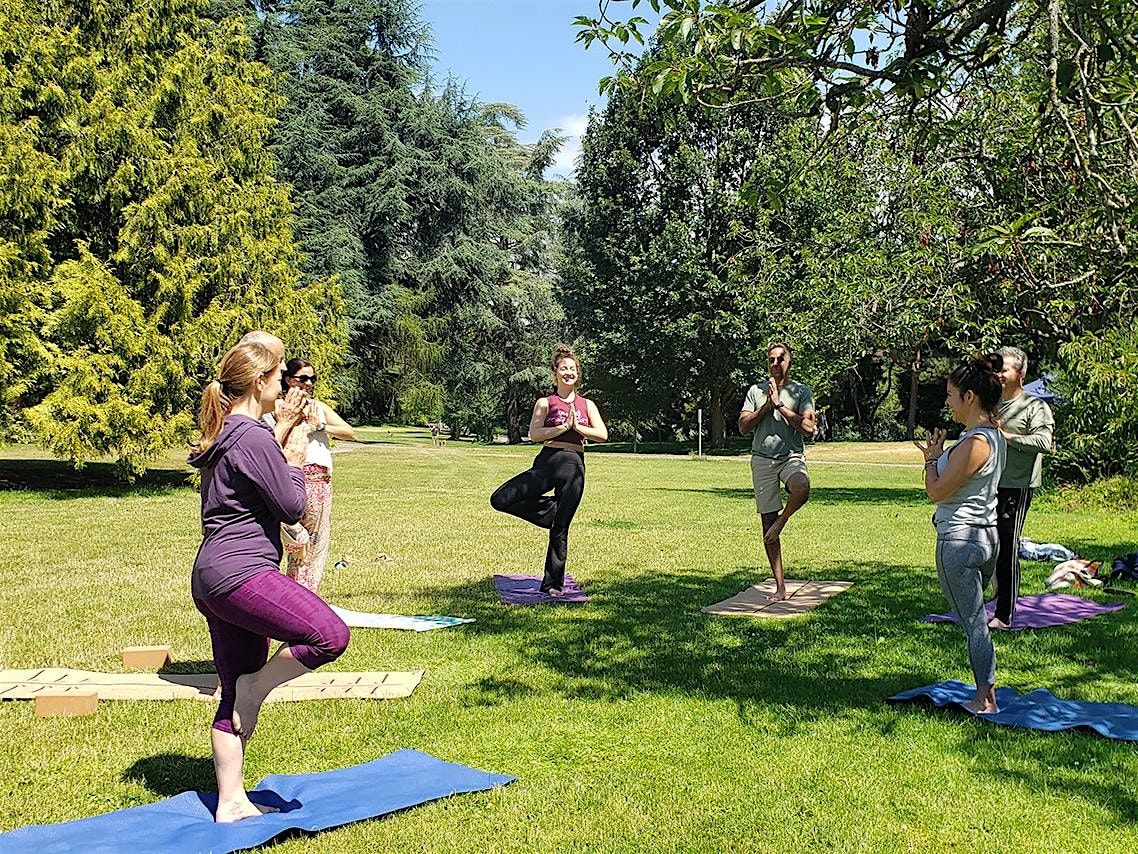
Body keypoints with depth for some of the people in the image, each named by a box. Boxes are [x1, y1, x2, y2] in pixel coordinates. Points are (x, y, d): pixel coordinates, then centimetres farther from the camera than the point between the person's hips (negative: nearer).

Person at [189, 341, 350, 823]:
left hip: (211, 579, 11)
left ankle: (231, 803, 17)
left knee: (236, 699, 13)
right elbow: (292, 507, -10)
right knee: (330, 635, -20)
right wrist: (295, 458, 4)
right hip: (239, 573, -11)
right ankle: (255, 687, -3)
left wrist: (282, 432, 23)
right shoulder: (254, 438, -14)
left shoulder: (225, 434, 16)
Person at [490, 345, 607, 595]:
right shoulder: (545, 403, 6)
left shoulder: (587, 405, 13)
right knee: (500, 500, -17)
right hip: (547, 461, 0)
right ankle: (550, 510, 4)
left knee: (560, 530, 2)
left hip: (575, 465, 1)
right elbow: (534, 434, -7)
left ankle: (552, 584, 13)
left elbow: (603, 435, 3)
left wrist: (577, 426, -7)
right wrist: (564, 427, -14)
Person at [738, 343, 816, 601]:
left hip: (792, 456, -2)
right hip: (762, 458, 2)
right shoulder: (756, 390, 12)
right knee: (767, 521, 0)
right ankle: (780, 586, 6)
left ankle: (781, 521, -5)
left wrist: (780, 405, -9)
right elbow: (743, 427, 4)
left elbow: (808, 428, -7)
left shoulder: (802, 392, 6)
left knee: (801, 488, -38)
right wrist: (766, 406, -5)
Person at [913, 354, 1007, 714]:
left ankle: (986, 699, 8)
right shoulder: (995, 435, 8)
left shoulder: (974, 443, -22)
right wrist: (939, 456, 13)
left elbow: (936, 492, -17)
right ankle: (985, 692, 24)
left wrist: (931, 458, -3)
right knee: (976, 619, 17)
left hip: (959, 540, -10)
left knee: (973, 622, 0)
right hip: (987, 536, 10)